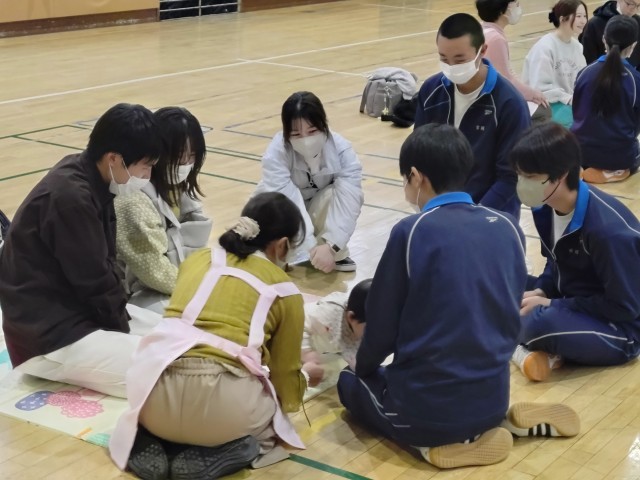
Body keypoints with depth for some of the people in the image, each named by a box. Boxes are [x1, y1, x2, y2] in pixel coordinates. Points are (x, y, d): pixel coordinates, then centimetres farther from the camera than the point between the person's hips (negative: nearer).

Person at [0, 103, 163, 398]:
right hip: (49, 333, -10)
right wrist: (123, 328, -5)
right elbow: (94, 282, -19)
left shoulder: (90, 179, 4)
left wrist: (123, 318, 1)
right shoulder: (70, 197, -25)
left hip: (80, 313, 10)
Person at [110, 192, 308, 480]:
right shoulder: (284, 291, 12)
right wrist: (304, 376, 44)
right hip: (222, 406, -3)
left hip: (156, 396, 3)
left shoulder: (197, 259, 21)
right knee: (272, 407, 30)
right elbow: (285, 382, 20)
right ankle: (216, 453, 2)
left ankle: (145, 443, 10)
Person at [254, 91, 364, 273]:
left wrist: (331, 246, -44)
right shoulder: (276, 154, -31)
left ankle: (337, 253, -10)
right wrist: (311, 248, -44)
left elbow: (349, 200, -33)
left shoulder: (341, 149, -26)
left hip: (319, 213, 1)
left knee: (335, 195, -31)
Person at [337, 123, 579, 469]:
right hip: (494, 396, 6)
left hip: (426, 405, -6)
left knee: (351, 382, 25)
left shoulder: (411, 232, -15)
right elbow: (510, 314, 10)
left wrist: (363, 364, 15)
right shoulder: (508, 227, 0)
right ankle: (495, 422, 9)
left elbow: (381, 323, -6)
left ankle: (432, 438, -1)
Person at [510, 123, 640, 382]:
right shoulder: (546, 207, -5)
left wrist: (552, 304, -21)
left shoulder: (607, 229, -29)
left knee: (541, 324, -36)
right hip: (570, 304, 8)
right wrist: (539, 291, -9)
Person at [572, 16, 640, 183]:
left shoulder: (585, 72, -7)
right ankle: (616, 170, 3)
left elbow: (576, 113, 5)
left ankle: (589, 168, 7)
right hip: (620, 155, -2)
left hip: (582, 151, 2)